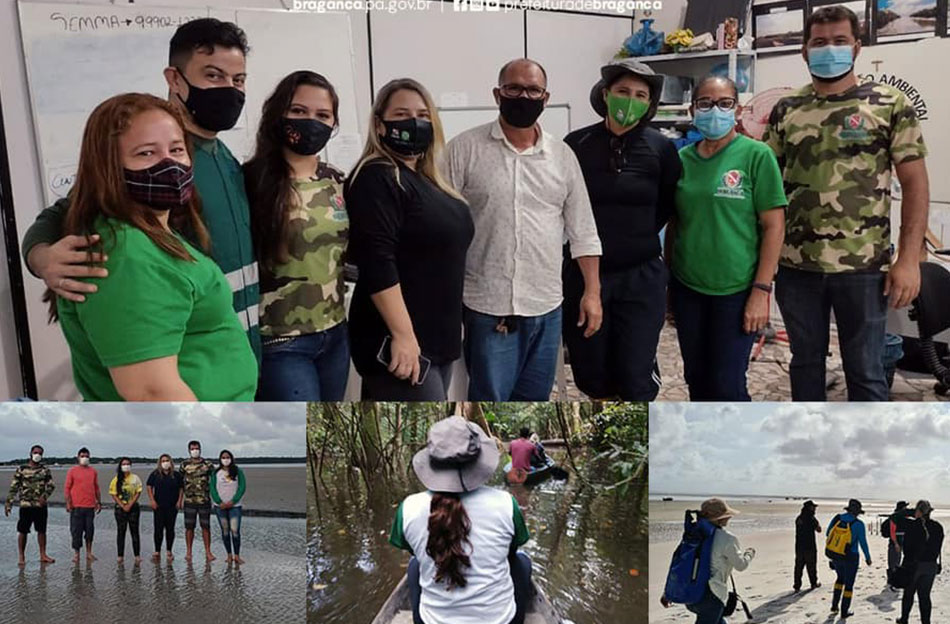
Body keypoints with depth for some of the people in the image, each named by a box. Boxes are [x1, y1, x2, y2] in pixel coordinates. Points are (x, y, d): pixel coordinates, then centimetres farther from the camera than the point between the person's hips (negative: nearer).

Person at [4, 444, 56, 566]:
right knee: (23, 531, 1)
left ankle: (43, 555, 17)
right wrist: (8, 503, -4)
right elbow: (13, 487, 1)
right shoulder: (21, 469, 1)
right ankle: (21, 557, 11)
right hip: (26, 505, -2)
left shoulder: (45, 469, 7)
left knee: (42, 531, 8)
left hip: (41, 505, 2)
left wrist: (45, 495, -16)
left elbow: (51, 485, 2)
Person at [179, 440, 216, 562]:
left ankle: (208, 552, 6)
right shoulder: (184, 465, 5)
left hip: (204, 501, -1)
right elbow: (180, 483, 9)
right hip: (189, 502, 1)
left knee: (206, 527, 1)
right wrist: (180, 499, 4)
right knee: (189, 527, 5)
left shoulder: (208, 465, 2)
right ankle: (188, 552, 14)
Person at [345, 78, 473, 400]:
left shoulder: (426, 179, 16)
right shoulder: (376, 179, -13)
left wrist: (452, 326, 25)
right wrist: (402, 334, -26)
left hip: (438, 337, 9)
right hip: (401, 341, -9)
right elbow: (377, 264, -22)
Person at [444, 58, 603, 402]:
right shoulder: (465, 148, -5)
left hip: (546, 306, 4)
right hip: (487, 305, -4)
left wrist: (592, 292, 5)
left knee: (534, 401, 16)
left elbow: (583, 231, 9)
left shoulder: (563, 156, 6)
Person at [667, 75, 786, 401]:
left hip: (736, 291, -4)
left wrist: (761, 290, -12)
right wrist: (669, 282, 12)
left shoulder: (756, 155, -7)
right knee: (696, 378, 14)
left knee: (727, 385, 0)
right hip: (687, 289, 4)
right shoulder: (683, 159, 5)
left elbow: (773, 226, -8)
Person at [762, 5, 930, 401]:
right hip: (795, 265, 3)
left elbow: (914, 182, -2)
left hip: (863, 267, -2)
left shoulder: (890, 105, 0)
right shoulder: (785, 111, 7)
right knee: (805, 362, 15)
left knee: (865, 371, 7)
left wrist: (909, 259, -11)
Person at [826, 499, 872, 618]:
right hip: (850, 558, -4)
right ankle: (844, 612, 16)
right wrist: (868, 557, 3)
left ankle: (834, 605, 26)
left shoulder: (837, 518, -5)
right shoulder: (858, 524, -17)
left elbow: (828, 533, 7)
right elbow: (863, 543, -13)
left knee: (840, 578, 28)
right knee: (849, 584, 11)